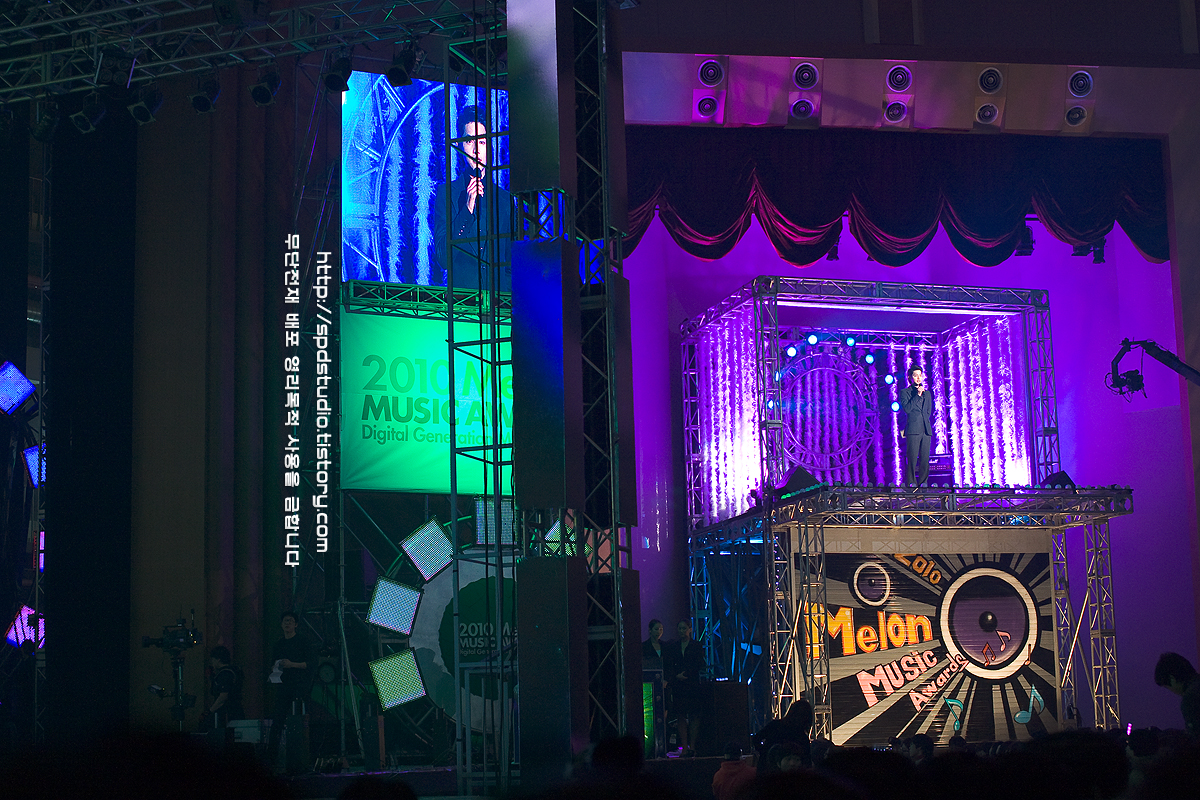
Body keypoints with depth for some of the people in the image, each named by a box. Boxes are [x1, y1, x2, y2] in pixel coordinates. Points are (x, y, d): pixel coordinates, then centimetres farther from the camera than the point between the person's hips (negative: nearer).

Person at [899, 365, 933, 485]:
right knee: (912, 460, -9)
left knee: (925, 460, 1)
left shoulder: (927, 393, 22)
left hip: (926, 430, 5)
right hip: (913, 430, -5)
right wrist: (918, 395, -9)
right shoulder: (905, 392, 6)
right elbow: (907, 409, -8)